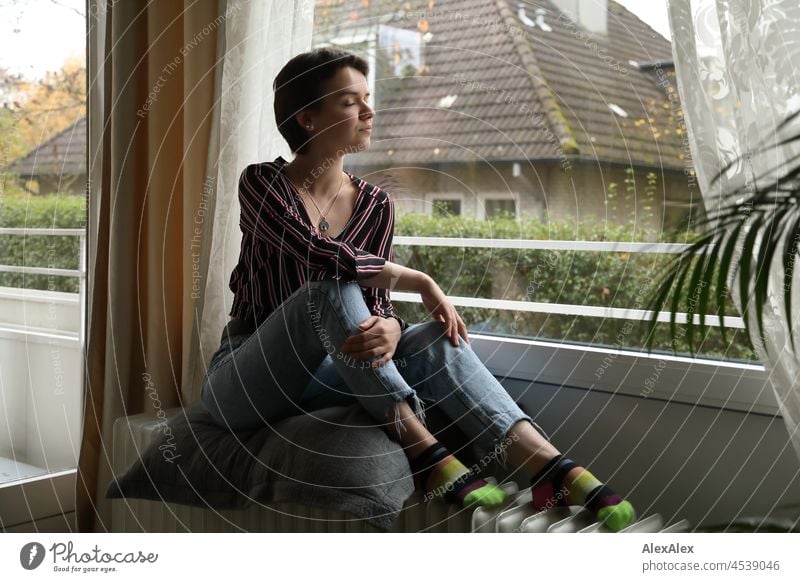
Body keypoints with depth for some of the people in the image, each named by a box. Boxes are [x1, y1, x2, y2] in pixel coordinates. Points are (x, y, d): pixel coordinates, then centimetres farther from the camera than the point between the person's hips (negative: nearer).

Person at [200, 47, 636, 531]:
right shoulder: (262, 183, -9)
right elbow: (320, 253, -27)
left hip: (318, 380, 4)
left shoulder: (375, 205, 4)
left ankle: (552, 468, -38)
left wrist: (389, 329, -30)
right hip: (245, 382, -4)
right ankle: (424, 453, -35)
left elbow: (377, 304, -5)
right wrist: (421, 282, -21)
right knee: (332, 288, -32)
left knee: (434, 340, -23)